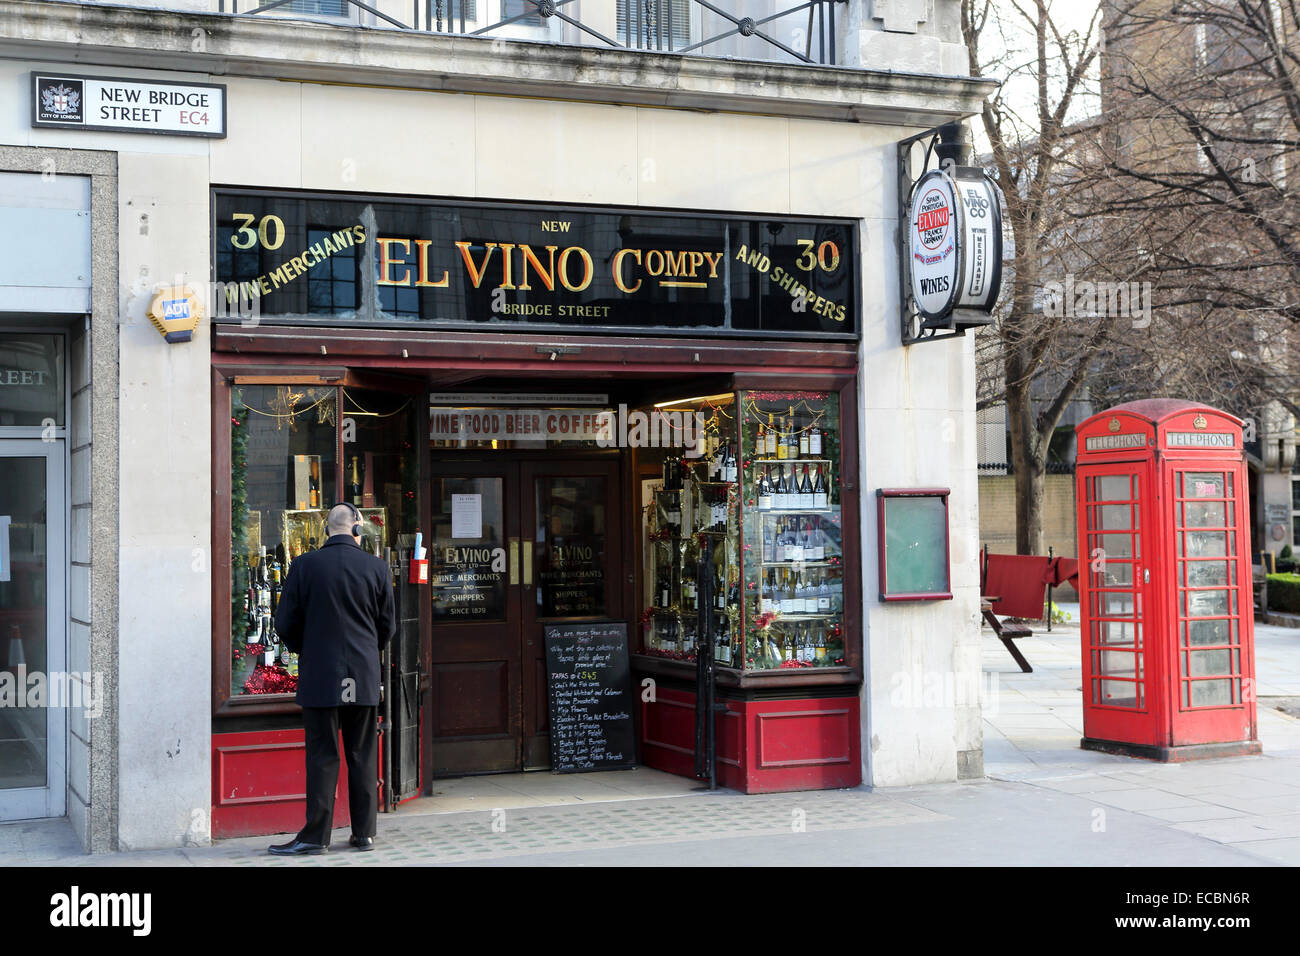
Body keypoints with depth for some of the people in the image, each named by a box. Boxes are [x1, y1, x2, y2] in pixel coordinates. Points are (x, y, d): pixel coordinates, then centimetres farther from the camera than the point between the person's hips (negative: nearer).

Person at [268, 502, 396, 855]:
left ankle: (316, 835, 4)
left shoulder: (304, 565, -6)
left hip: (320, 677, -2)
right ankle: (364, 833, 13)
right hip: (365, 679, 2)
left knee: (322, 757, 2)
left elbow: (285, 622, -1)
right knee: (363, 756, 9)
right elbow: (388, 626, 5)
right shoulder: (377, 568, -1)